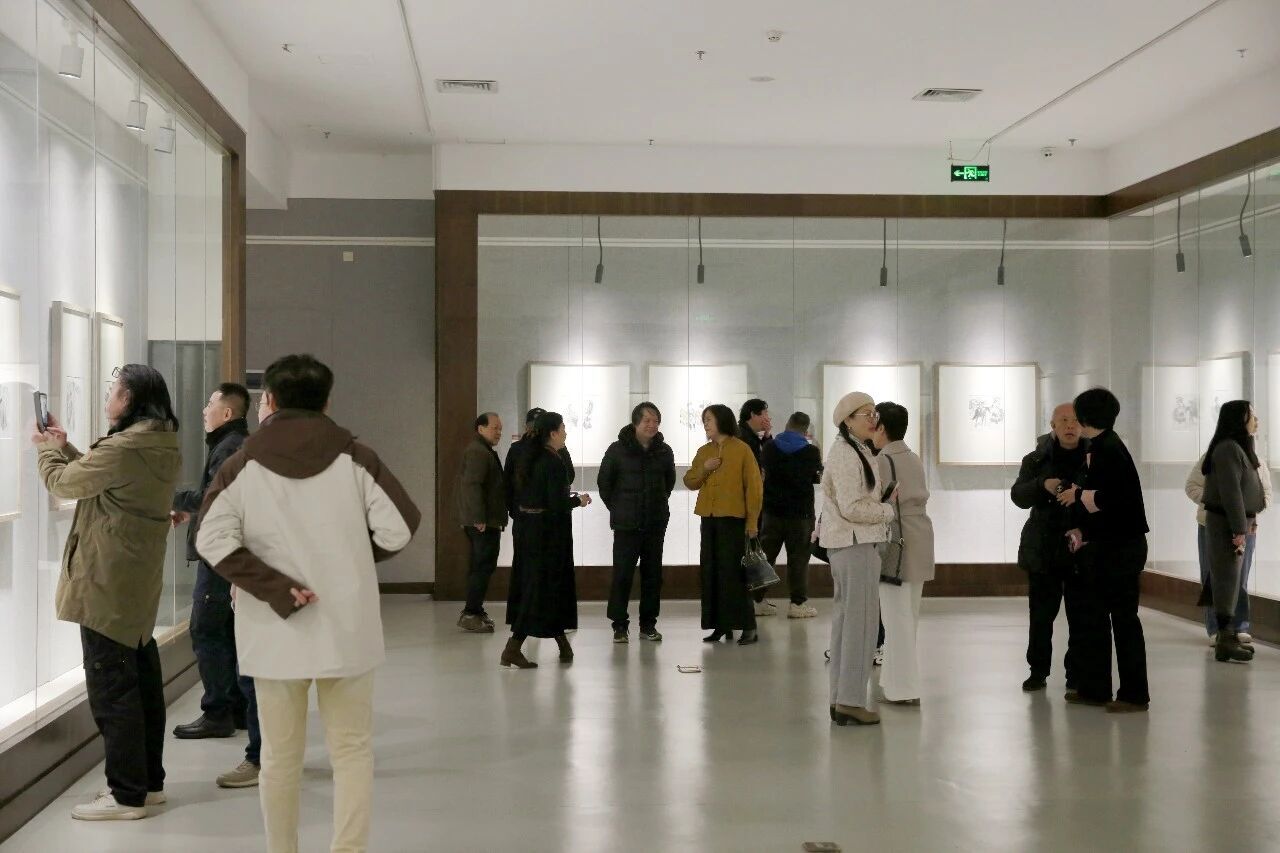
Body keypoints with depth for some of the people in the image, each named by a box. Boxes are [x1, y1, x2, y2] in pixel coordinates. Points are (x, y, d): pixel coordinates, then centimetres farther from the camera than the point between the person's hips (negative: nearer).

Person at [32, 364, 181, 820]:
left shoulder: (124, 449, -22)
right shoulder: (162, 448, 8)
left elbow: (61, 482, -9)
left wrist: (47, 447, 10)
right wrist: (64, 445, 18)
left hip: (108, 582, -10)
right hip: (139, 582, 10)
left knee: (110, 685, -2)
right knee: (141, 678, 15)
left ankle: (127, 794, 4)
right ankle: (148, 781, 26)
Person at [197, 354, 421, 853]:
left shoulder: (243, 466, -1)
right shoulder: (354, 458, -2)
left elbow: (213, 540, -14)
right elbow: (399, 529, -7)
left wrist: (278, 588, -13)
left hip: (276, 633, 0)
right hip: (346, 630, 0)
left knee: (280, 757, 13)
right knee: (352, 750, 8)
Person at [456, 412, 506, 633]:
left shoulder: (480, 450, 21)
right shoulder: (479, 452, -14)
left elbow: (465, 482, 27)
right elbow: (472, 484, -24)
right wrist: (479, 518, -24)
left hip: (477, 521, 11)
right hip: (484, 523, -11)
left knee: (479, 566, 16)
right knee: (484, 566, -8)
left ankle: (474, 611, 22)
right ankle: (470, 614, -6)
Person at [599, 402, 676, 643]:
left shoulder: (664, 451, 3)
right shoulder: (618, 449, -6)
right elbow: (604, 481, 3)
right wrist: (618, 508, 5)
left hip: (656, 523, 3)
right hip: (627, 524, -3)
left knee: (653, 574, 7)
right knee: (622, 574, -3)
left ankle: (648, 625, 17)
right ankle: (619, 625, 7)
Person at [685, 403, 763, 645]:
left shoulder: (742, 449, -3)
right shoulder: (704, 451, 14)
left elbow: (754, 486, -5)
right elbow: (690, 481, 14)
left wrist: (753, 520, -9)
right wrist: (704, 468, -5)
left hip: (732, 517, -6)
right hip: (708, 517, 6)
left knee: (733, 571, -10)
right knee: (710, 571, 4)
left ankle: (748, 627, -6)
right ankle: (721, 625, 10)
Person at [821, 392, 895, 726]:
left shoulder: (855, 451, 17)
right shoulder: (846, 454, -15)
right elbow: (852, 507, -20)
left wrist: (882, 496, 8)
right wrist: (888, 510, -9)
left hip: (852, 544, 11)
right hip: (855, 545, -11)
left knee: (847, 619, 13)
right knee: (859, 620, -6)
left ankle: (842, 699, 20)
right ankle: (851, 701, -2)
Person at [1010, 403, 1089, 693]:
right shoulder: (1037, 459, 6)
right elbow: (1018, 495, -1)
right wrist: (1043, 486, -19)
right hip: (1043, 549, 1)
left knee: (1080, 615, 3)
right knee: (1041, 613, 6)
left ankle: (1076, 673, 14)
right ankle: (1038, 671, 17)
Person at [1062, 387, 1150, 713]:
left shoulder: (1108, 449, -16)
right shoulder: (1100, 447, 14)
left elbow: (1106, 498, -26)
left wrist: (1077, 494, -9)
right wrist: (1082, 530, 9)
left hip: (1120, 548, -10)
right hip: (1107, 546, 10)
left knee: (1123, 617, -3)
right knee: (1095, 616, 14)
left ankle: (1134, 695, 4)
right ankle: (1094, 688, 22)